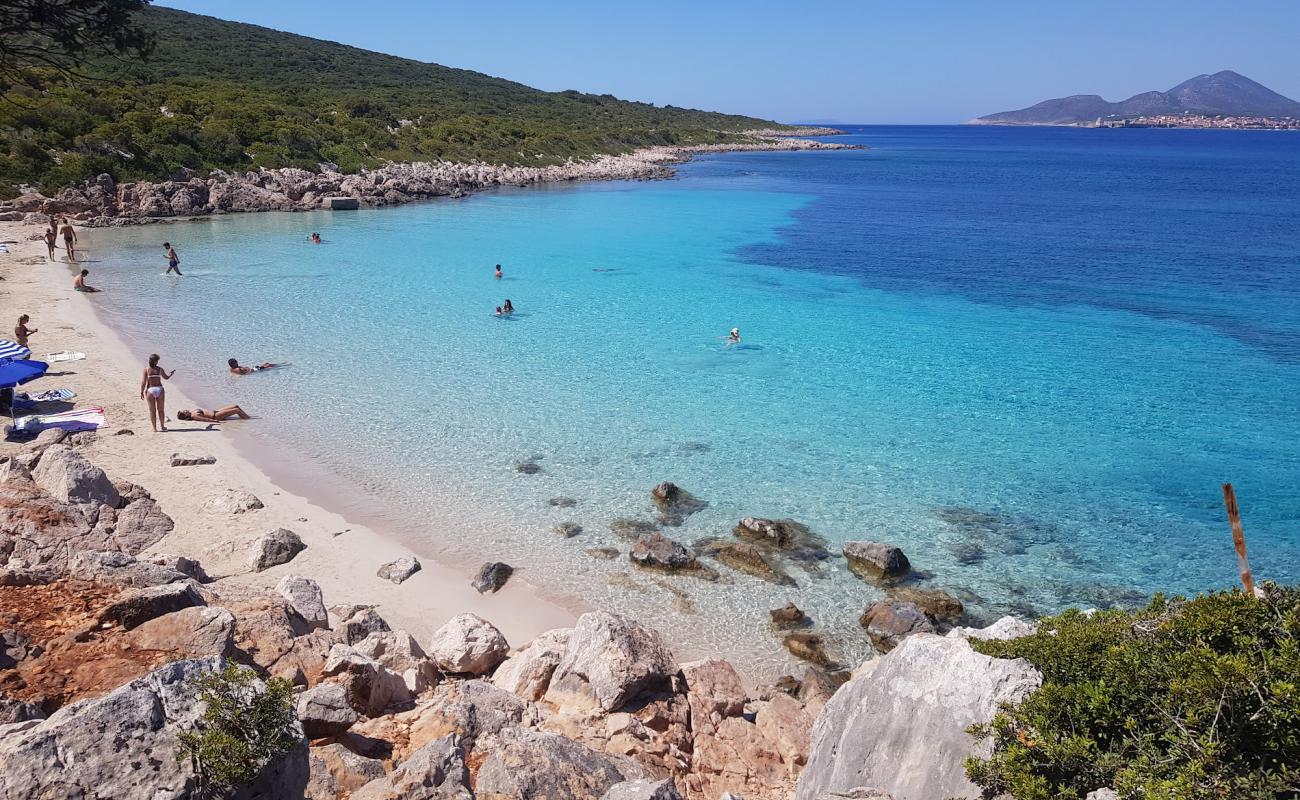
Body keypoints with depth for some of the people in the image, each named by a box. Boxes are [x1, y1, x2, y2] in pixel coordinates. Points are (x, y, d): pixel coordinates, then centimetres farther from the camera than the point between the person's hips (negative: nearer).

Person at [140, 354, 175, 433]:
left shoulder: (146, 369, -5)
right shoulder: (160, 369, -2)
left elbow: (143, 382, -9)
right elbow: (166, 378, 13)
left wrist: (141, 392, -4)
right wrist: (172, 373, 32)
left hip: (150, 390, -1)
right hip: (159, 389, 1)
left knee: (152, 410, 5)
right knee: (161, 409, 13)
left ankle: (154, 428, 6)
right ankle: (162, 426, 19)